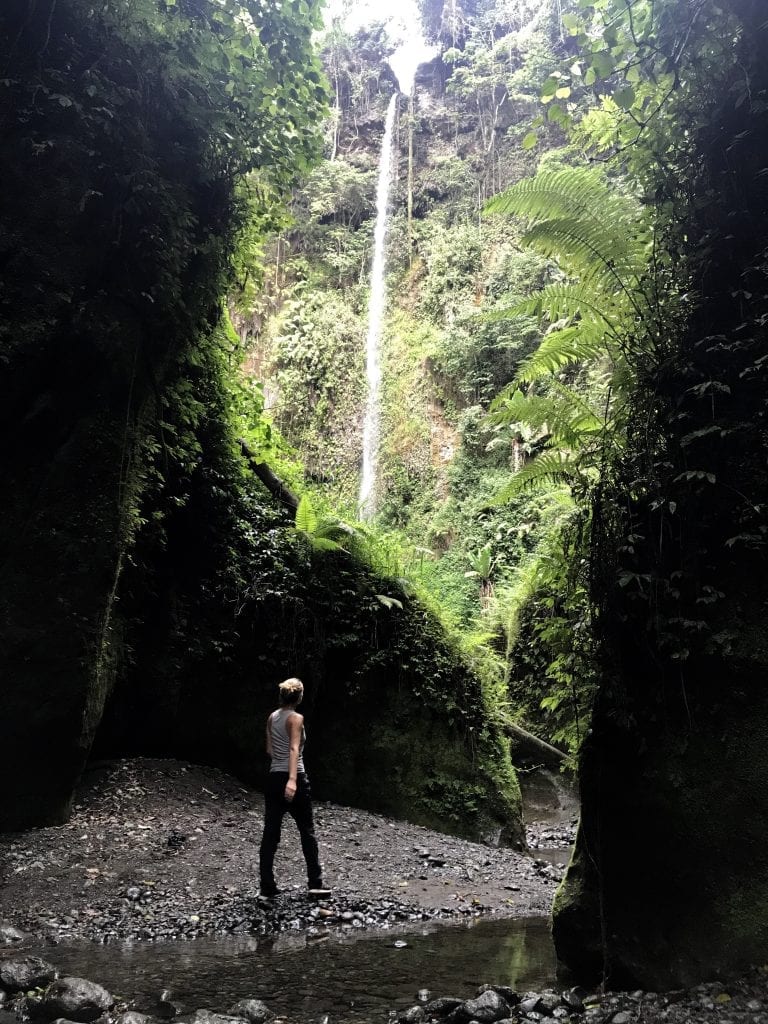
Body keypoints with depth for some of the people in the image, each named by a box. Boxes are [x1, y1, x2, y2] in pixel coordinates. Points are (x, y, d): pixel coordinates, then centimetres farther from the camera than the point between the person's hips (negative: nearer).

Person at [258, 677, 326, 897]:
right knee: (307, 831, 9)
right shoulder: (296, 718, -12)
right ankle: (315, 882, 15)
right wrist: (292, 779, -35)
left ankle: (267, 885, 6)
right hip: (293, 778, -6)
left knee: (270, 834, 7)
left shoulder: (272, 717, 8)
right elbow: (294, 749, -25)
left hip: (274, 778, 6)